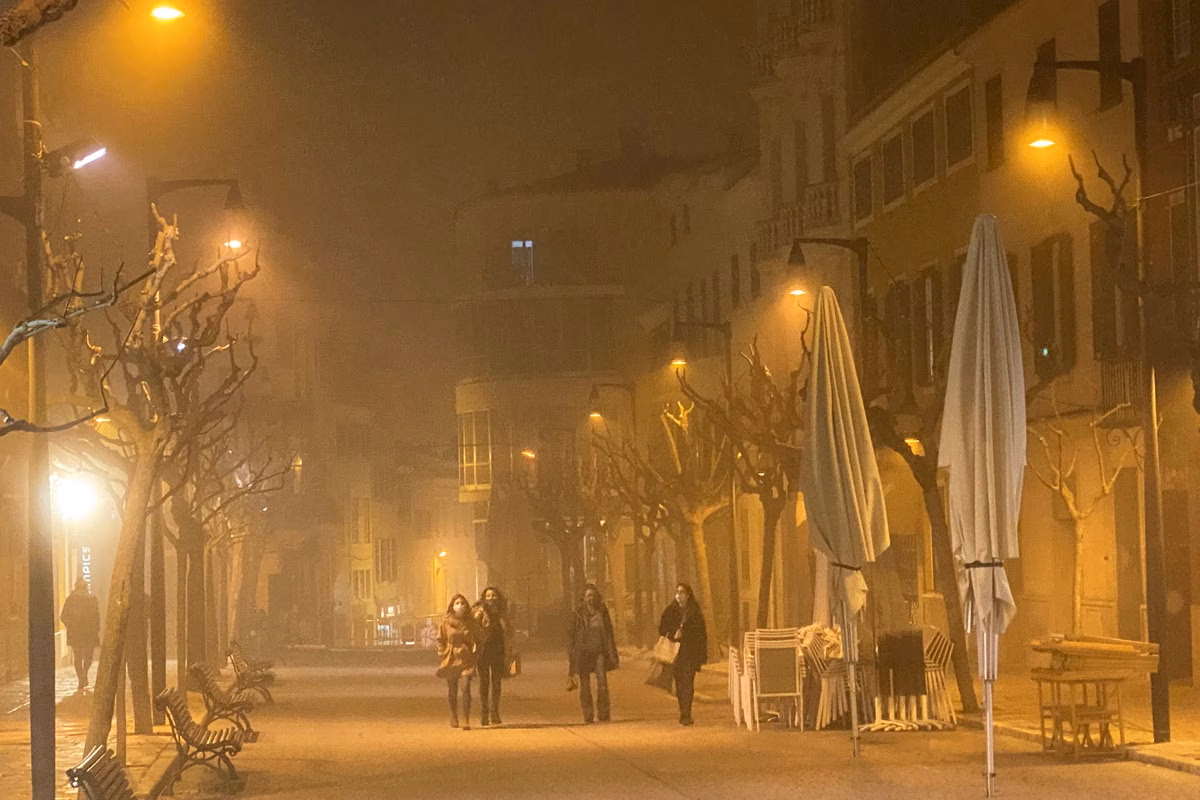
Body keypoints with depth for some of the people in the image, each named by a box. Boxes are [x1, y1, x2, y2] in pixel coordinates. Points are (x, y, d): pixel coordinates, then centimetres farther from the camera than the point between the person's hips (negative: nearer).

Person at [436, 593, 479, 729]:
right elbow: (440, 640, 8)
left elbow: (476, 640, 12)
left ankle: (466, 720, -9)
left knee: (465, 688, -13)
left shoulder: (470, 622, 4)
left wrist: (475, 654, 2)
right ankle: (453, 718, 25)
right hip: (451, 659, 1)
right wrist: (443, 654, 0)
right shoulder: (445, 622, 1)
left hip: (466, 659, -1)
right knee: (452, 690, 7)